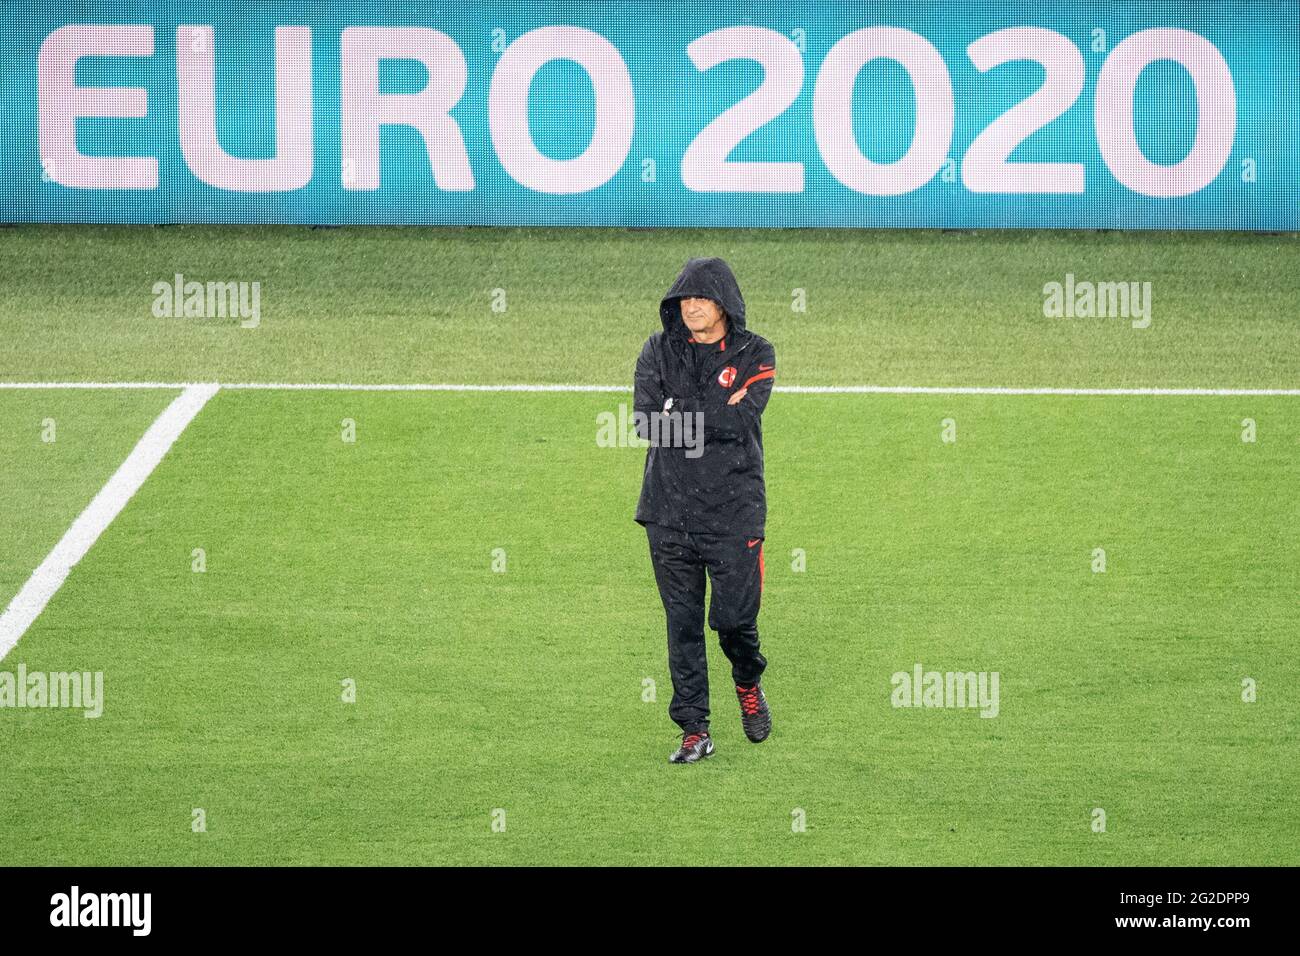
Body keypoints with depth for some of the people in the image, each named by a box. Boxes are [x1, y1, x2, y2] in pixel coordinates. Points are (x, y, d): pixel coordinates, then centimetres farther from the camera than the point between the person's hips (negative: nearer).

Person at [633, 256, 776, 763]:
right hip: (669, 512, 2)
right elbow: (646, 421, -7)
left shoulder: (755, 354, 1)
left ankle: (748, 683, 30)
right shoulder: (658, 352, 7)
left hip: (733, 511, -2)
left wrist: (676, 416, -11)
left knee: (735, 617, -3)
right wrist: (715, 417, -12)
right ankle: (694, 731, 8)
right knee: (682, 624, 3)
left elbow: (740, 420, -15)